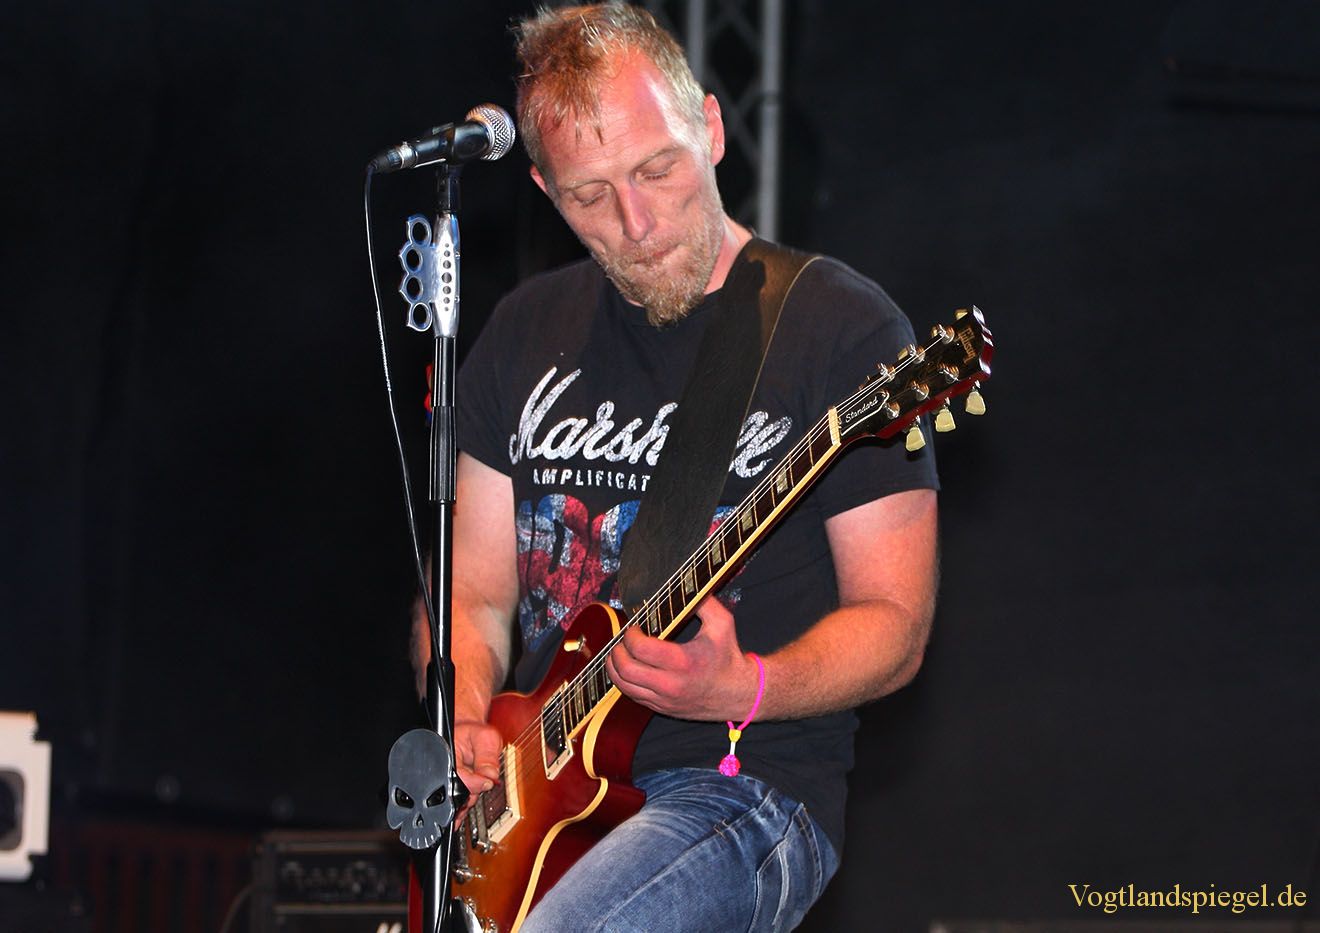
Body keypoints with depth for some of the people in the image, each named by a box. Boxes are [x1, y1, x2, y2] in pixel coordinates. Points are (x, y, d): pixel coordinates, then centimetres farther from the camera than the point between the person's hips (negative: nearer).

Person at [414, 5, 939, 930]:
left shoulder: (843, 327, -4)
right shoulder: (526, 333, 13)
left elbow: (893, 622, -5)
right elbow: (475, 594, 18)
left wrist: (741, 690, -22)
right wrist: (463, 721, -3)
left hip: (749, 784, -6)